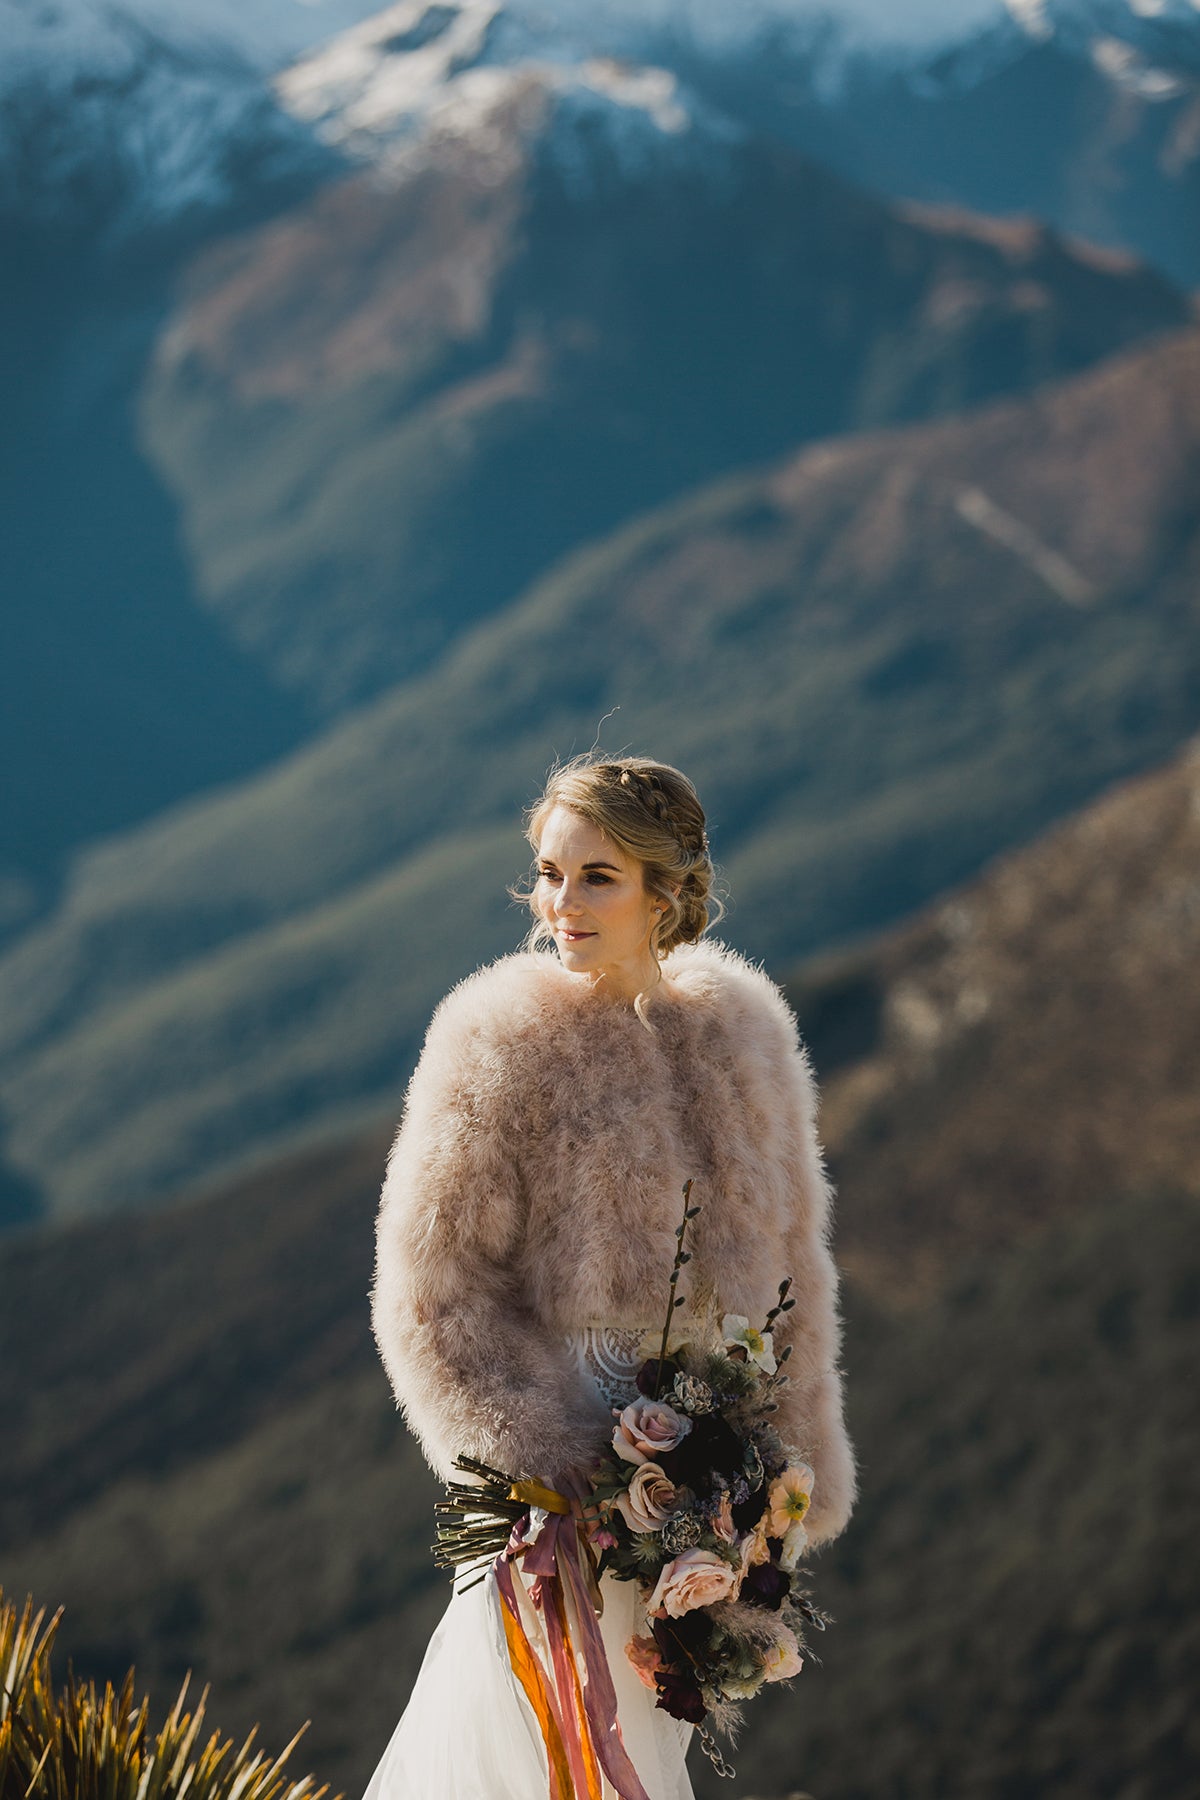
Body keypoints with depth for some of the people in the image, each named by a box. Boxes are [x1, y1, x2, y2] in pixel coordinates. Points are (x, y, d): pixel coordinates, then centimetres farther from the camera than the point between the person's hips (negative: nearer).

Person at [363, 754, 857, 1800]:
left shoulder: (742, 1030, 4)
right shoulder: (501, 1043, -10)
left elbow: (786, 1259, 12)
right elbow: (431, 1289, -10)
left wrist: (796, 1470, 12)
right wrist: (533, 1467, -17)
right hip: (569, 1465, -4)